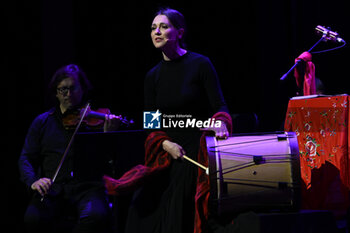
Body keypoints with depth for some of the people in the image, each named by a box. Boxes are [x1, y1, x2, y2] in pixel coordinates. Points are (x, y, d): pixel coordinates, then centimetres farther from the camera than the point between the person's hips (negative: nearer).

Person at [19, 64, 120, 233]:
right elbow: (26, 158, 13)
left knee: (96, 215, -35)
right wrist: (33, 180, -9)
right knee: (33, 218, -30)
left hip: (88, 186, -1)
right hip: (53, 188, 2)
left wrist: (108, 134, -19)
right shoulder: (42, 122, 17)